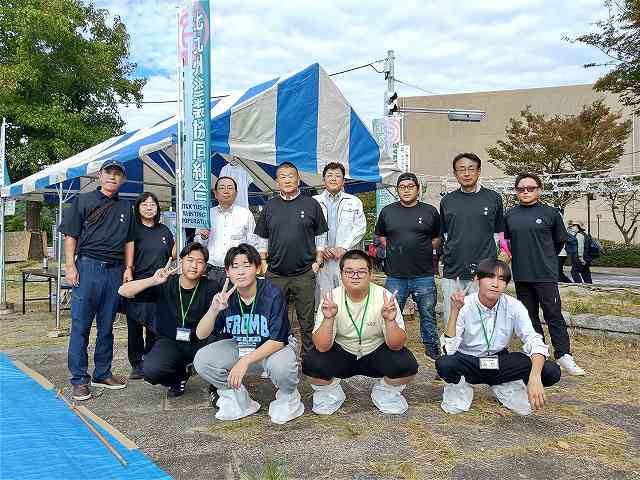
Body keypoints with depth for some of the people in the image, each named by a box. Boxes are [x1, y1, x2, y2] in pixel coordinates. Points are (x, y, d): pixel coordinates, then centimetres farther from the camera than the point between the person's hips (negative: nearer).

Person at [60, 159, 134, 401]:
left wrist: (128, 268, 8)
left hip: (115, 271, 4)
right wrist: (70, 266, -8)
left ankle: (102, 374, 20)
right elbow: (70, 235, 1)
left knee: (107, 326, 9)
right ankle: (79, 380, 5)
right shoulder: (83, 201, 5)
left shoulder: (125, 207, 16)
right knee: (80, 325, -2)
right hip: (88, 266, -4)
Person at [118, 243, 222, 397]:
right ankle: (179, 375, 9)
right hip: (170, 341, 1)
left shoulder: (211, 287, -6)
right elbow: (123, 291, -13)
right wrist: (153, 280, -30)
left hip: (200, 342, 0)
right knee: (151, 370, -29)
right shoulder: (165, 284, -6)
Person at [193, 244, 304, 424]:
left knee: (281, 366, -37)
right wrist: (214, 309, -33)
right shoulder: (226, 296, -11)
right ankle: (236, 398, 8)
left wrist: (245, 361, -32)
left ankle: (288, 398, 0)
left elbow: (278, 340, -23)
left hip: (273, 347, -4)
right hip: (239, 347, 4)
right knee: (201, 360, -18)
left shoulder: (273, 294, -23)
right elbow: (201, 334, -13)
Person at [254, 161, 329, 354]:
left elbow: (320, 237, 6)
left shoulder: (311, 205, 3)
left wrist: (317, 262, -1)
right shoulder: (269, 206, 8)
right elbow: (262, 239, 13)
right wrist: (263, 263, 4)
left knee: (307, 320, 6)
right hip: (275, 274, 2)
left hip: (304, 274, -2)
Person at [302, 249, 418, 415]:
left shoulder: (385, 297, -19)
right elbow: (322, 347, -23)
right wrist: (328, 318, -40)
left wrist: (390, 321, -40)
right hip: (341, 354, 0)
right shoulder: (332, 298, -18)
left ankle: (386, 392, 8)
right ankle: (329, 392, 8)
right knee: (311, 363, -27)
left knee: (407, 365, -27)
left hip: (376, 353, 0)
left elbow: (396, 345, -21)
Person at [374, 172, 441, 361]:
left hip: (424, 276, 0)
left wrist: (424, 251, 4)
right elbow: (381, 236, 18)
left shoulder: (430, 211, 4)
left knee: (428, 314, 11)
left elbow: (437, 238, 15)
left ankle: (432, 348, 28)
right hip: (395, 276, 1)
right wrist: (394, 251, 7)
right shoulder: (387, 211, 7)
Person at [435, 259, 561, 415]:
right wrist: (454, 311, -33)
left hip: (501, 363, 2)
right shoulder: (464, 306, -18)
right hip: (469, 364, -2)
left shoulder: (514, 307, -12)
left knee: (551, 371, -20)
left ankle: (505, 387, 8)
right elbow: (448, 350, -24)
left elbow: (534, 342, -20)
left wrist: (535, 377, -39)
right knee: (444, 364, -36)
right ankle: (460, 387, 1)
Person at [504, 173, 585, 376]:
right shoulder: (510, 215, 7)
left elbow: (559, 241, 9)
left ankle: (564, 356, 8)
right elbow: (505, 241, 17)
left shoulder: (550, 213, -1)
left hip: (546, 275, -3)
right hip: (521, 276, 3)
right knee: (529, 317, 11)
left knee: (554, 315, -1)